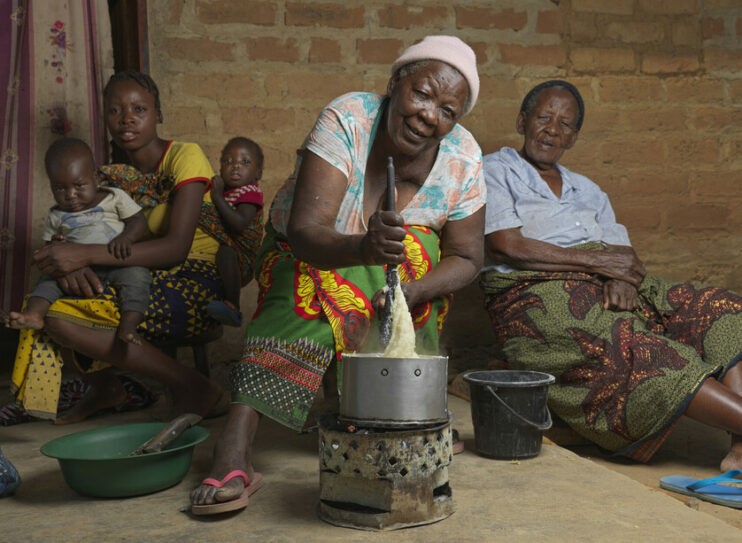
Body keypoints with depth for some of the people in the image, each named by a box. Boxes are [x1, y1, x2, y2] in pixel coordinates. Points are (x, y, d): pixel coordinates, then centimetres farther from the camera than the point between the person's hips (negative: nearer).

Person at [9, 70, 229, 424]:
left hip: (198, 287, -7)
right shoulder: (114, 177, 11)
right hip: (149, 282, 7)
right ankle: (104, 386, 18)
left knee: (62, 316, -22)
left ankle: (193, 388, -14)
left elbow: (176, 247, -22)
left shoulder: (185, 156, -9)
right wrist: (70, 263, -22)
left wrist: (86, 254, -29)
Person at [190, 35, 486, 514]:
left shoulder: (463, 159, -18)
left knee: (411, 249, -27)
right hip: (306, 258, -3)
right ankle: (235, 450, -38)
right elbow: (303, 231, -38)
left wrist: (410, 291, -31)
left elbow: (467, 258, -11)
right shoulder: (346, 120, -29)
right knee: (310, 296, -33)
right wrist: (363, 248, -60)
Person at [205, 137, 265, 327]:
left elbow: (240, 225, -28)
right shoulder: (223, 190, 16)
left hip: (243, 261, -9)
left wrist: (218, 197, -25)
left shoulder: (250, 192, -9)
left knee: (226, 251, -38)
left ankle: (232, 307, -40)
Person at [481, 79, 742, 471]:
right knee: (636, 352, -34)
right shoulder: (493, 172, 10)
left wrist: (623, 279, -11)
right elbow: (505, 247, -7)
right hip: (538, 297, -6)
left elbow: (624, 254, 16)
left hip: (607, 290, 6)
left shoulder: (587, 190, 28)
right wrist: (598, 261, -8)